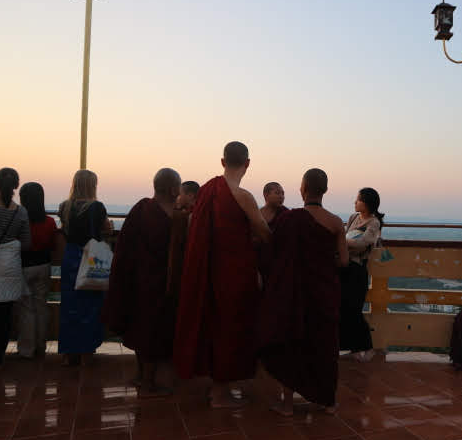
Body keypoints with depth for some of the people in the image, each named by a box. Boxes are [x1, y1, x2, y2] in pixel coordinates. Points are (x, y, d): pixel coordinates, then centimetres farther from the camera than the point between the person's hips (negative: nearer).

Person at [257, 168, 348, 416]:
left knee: (290, 342, 11)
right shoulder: (336, 222, -5)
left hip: (294, 290, -2)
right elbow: (344, 260, -2)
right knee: (324, 342, 16)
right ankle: (328, 400, 27)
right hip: (326, 292, 3)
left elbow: (275, 253, -5)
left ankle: (287, 402, 17)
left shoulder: (290, 218, -13)